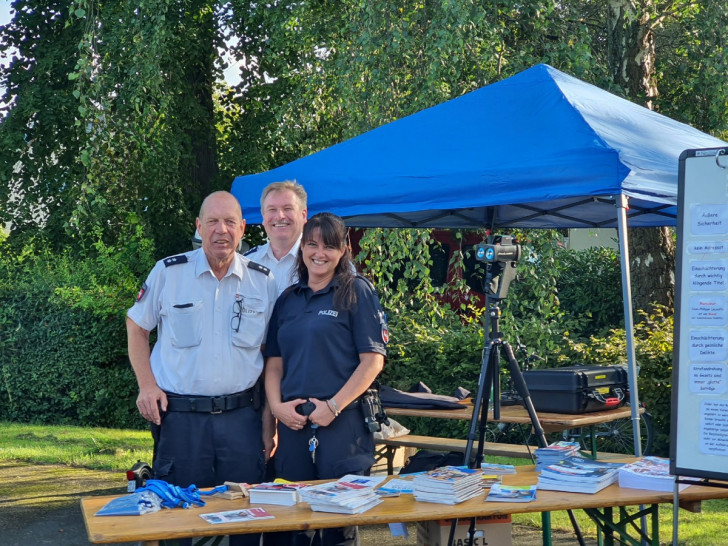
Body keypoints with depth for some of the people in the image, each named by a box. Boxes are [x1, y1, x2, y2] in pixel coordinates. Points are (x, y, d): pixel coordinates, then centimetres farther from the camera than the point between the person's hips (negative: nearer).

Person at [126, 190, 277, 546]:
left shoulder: (262, 281, 3)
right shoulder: (169, 272, -2)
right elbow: (136, 326, 9)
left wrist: (269, 422, 6)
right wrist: (147, 385, -4)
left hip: (241, 416, 2)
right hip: (180, 416, -1)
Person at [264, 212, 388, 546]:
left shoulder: (357, 292, 0)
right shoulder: (288, 300, 14)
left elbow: (373, 360, -6)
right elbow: (274, 361, 14)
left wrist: (333, 406, -13)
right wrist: (277, 406, -3)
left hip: (343, 422, -4)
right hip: (294, 423, 5)